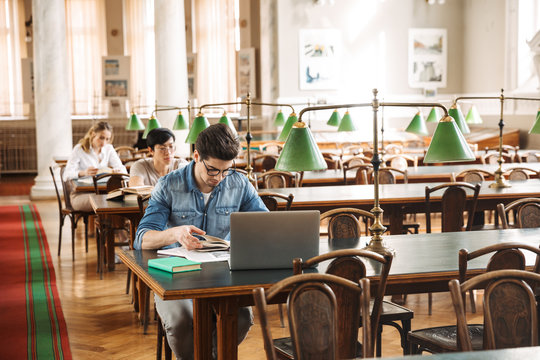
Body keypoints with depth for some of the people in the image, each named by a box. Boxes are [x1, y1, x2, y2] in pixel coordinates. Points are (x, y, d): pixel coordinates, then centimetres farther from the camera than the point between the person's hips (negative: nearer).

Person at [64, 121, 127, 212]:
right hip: (80, 194, -4)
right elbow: (67, 174, -13)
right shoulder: (79, 149, -2)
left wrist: (118, 171, -23)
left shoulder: (109, 149, 12)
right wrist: (83, 173, -35)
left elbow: (122, 169, 4)